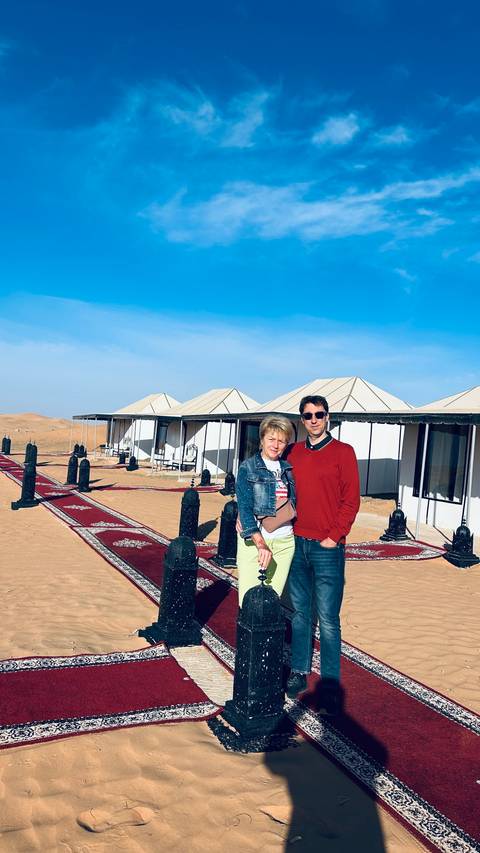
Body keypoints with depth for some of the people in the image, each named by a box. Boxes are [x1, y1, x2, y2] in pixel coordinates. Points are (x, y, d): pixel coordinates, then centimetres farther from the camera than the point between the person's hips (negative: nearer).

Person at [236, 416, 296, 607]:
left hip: (284, 542, 4)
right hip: (254, 540, -3)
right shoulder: (247, 468, -1)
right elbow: (244, 507, -10)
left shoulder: (288, 469, 12)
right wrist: (261, 544, -19)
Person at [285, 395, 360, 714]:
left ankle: (331, 685, 11)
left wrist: (334, 536, -10)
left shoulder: (343, 452, -2)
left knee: (328, 619, 0)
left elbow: (351, 500, -4)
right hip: (297, 543, 4)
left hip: (327, 548, -4)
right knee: (300, 613, 12)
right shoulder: (294, 453, 10)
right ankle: (299, 673, 23)